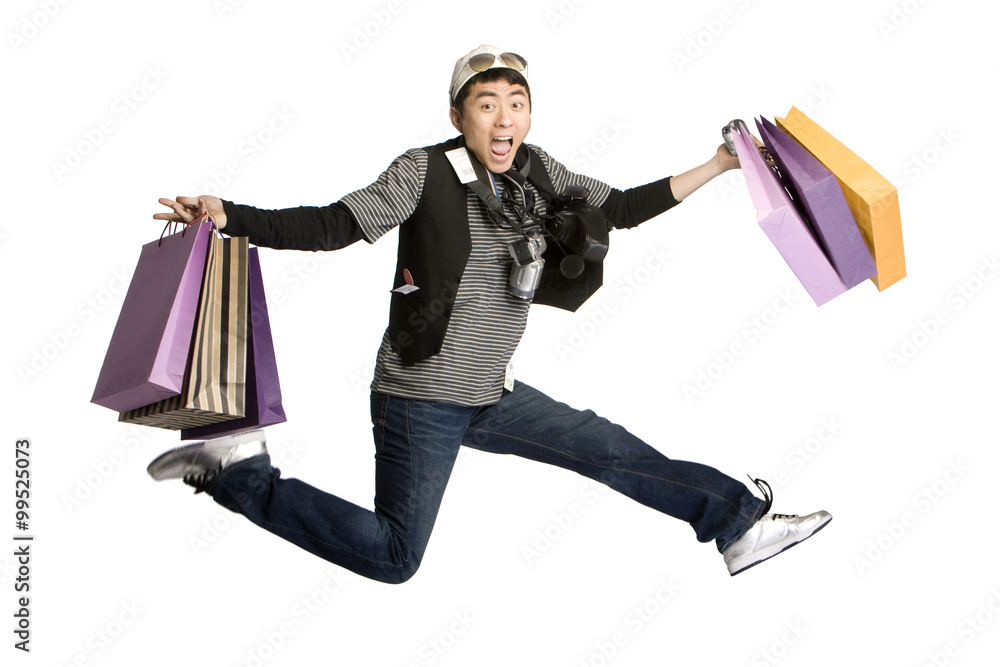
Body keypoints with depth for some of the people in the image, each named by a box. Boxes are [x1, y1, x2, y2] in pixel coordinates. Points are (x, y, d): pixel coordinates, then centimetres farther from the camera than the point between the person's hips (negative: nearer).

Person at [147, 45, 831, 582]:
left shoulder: (538, 173, 3)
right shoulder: (424, 173, -14)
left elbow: (624, 207, 11)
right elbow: (333, 226, -18)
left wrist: (719, 165, 12)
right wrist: (226, 215, -29)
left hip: (493, 396, 6)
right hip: (420, 399, -6)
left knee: (612, 449, 8)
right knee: (394, 559, -2)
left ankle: (741, 521, 22)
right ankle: (241, 473, 9)